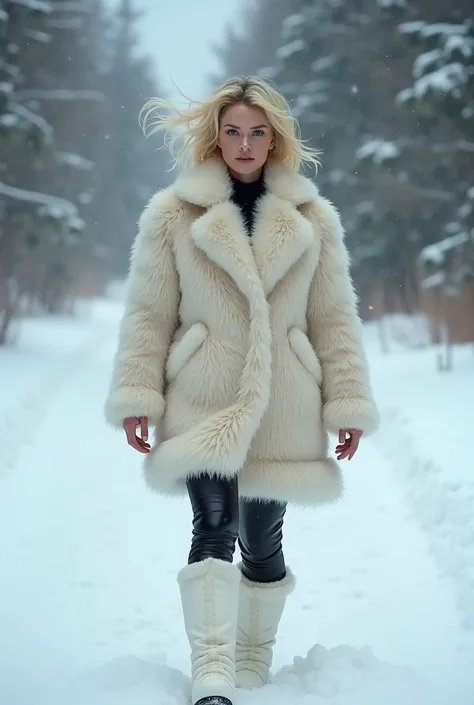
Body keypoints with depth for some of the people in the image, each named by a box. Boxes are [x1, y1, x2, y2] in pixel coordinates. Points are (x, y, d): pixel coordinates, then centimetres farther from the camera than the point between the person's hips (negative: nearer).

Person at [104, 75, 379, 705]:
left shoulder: (313, 219, 7)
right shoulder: (173, 215, 2)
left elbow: (335, 319, 7)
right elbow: (148, 315, 2)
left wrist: (348, 405, 2)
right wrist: (138, 396, -5)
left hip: (283, 408, 2)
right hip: (203, 402, -2)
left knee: (262, 543, 10)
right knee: (214, 525, -19)